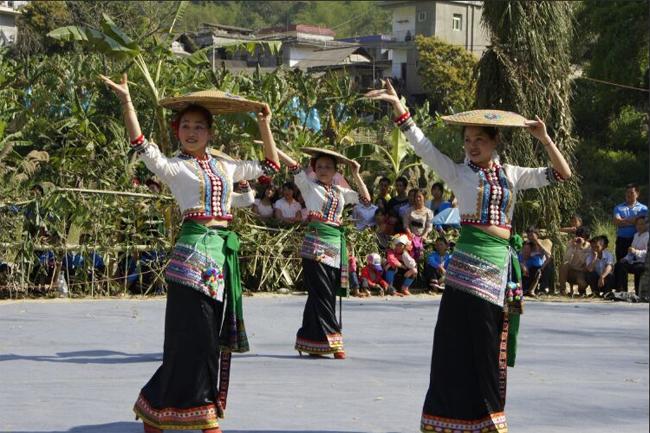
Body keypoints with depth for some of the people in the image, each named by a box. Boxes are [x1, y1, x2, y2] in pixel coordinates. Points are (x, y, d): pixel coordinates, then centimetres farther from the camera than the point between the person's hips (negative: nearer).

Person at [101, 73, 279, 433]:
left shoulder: (224, 166, 17)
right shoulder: (173, 167, 1)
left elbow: (269, 167, 26)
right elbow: (142, 147, -16)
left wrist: (265, 126, 19)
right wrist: (126, 102, -23)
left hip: (224, 250, 6)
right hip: (193, 249, -6)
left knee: (215, 334, 8)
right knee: (194, 333, -9)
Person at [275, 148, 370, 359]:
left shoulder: (340, 191, 19)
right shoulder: (309, 185, 4)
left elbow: (365, 199, 23)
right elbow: (294, 166, -6)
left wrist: (356, 175, 13)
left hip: (336, 246, 6)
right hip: (316, 244, -6)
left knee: (329, 294, 5)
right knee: (322, 294, -8)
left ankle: (312, 342, 12)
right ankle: (331, 340, -6)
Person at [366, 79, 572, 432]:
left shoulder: (512, 174, 13)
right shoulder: (459, 173, 4)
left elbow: (561, 174, 13)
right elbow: (423, 145, -5)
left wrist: (544, 139, -1)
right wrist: (397, 105, -13)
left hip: (500, 263, 3)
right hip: (468, 263, -3)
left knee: (489, 344, 8)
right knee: (458, 340, -4)